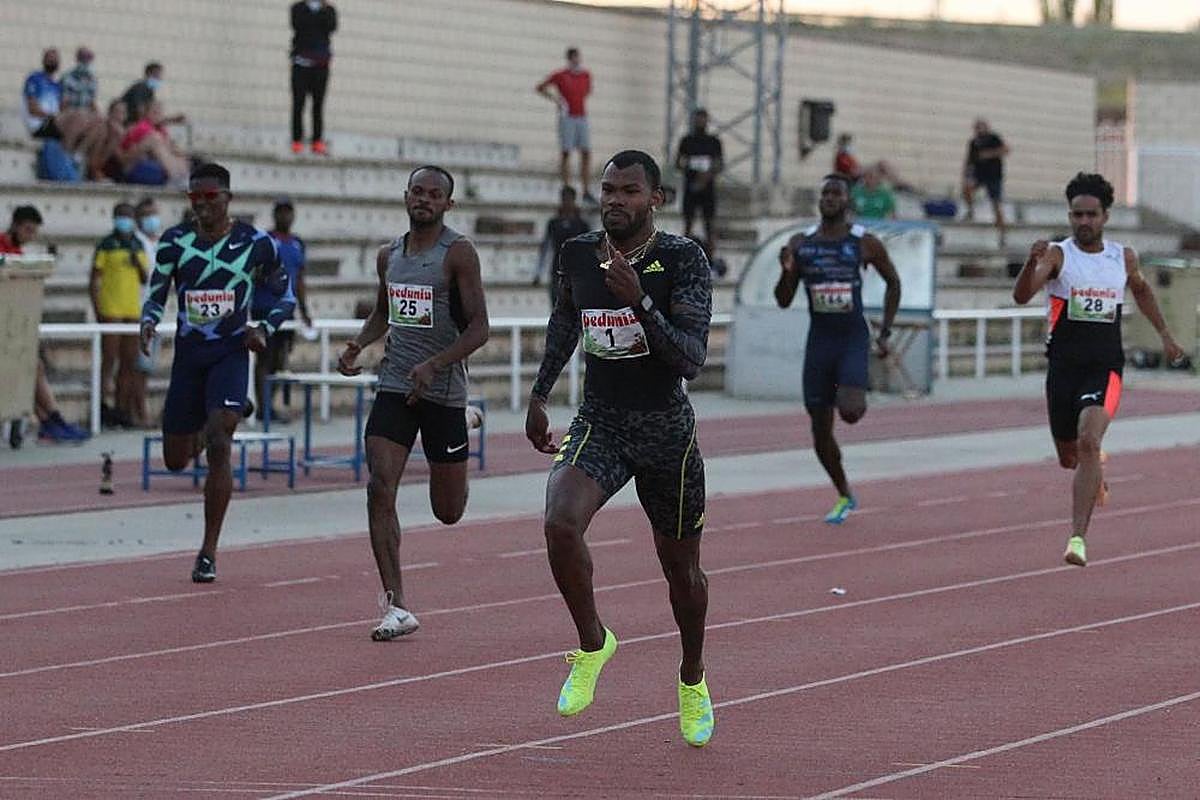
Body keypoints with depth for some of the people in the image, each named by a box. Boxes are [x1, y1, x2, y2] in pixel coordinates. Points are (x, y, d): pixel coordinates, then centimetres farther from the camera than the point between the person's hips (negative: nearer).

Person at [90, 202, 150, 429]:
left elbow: (145, 280, 18)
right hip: (110, 311, -6)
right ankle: (104, 406, -5)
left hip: (133, 310, 6)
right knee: (109, 359, -7)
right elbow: (94, 280, -4)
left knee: (129, 363, 6)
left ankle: (121, 409, 11)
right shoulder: (106, 245, -2)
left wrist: (138, 264, -2)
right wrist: (97, 310, -11)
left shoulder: (138, 246, 15)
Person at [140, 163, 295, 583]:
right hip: (188, 354, 3)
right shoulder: (174, 242, 1)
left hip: (231, 354, -3)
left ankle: (208, 552, -13)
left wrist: (265, 329, -9)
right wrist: (148, 322, -15)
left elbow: (286, 296, 9)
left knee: (218, 446, -19)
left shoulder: (255, 244, -3)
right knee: (175, 459, 7)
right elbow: (155, 296, 7)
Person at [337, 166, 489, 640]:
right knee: (380, 489, -15)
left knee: (448, 512, 8)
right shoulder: (389, 256, 9)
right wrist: (359, 344, 6)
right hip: (394, 387, 4)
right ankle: (396, 606, -13)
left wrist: (434, 365, -24)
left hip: (443, 391, -4)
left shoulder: (458, 253, -8)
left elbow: (479, 328, -12)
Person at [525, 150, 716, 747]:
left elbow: (692, 362, -22)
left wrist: (640, 303, -33)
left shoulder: (683, 260, -14)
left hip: (666, 428, -2)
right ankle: (591, 644, -3)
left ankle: (692, 680, 39)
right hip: (599, 423, 2)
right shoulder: (578, 255, -2)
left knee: (681, 568, 12)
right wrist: (539, 395, 19)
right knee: (560, 523, -27)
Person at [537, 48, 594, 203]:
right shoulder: (560, 75, -3)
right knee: (566, 154, -5)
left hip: (582, 119, 4)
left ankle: (587, 192, -1)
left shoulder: (586, 75, 9)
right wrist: (555, 99, -10)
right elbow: (540, 88, 2)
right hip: (567, 119, -4)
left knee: (586, 155, -2)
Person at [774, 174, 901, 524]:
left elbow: (893, 282, 11)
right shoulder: (800, 244, 4)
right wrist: (786, 271, -14)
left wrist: (885, 332, 5)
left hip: (853, 339, -3)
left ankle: (855, 398, 12)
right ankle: (844, 497, 26)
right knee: (820, 430, 5)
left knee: (849, 411, -28)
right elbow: (784, 301, 6)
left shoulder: (865, 243, -3)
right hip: (818, 340, 3)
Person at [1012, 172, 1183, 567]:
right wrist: (1031, 263, -40)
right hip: (1063, 367, 0)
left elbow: (1141, 290, 28)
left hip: (1104, 367, 0)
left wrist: (1164, 334, 28)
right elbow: (1021, 296, -21)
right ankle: (1095, 472, 52)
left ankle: (1078, 537, -25)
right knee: (1069, 457, 12)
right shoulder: (1057, 255, -5)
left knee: (1089, 442, -23)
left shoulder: (1124, 258, 5)